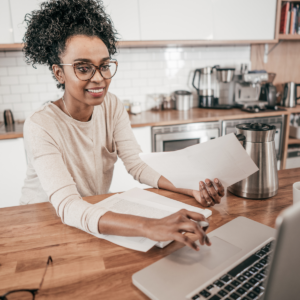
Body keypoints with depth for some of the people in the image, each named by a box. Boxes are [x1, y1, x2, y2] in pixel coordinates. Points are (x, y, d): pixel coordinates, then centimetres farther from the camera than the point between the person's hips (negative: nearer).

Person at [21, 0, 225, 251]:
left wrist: (193, 189, -27)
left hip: (96, 213, 3)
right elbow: (67, 206, -35)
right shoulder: (41, 126, -24)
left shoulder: (112, 106, -7)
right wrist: (149, 227, -50)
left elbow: (137, 164, -11)